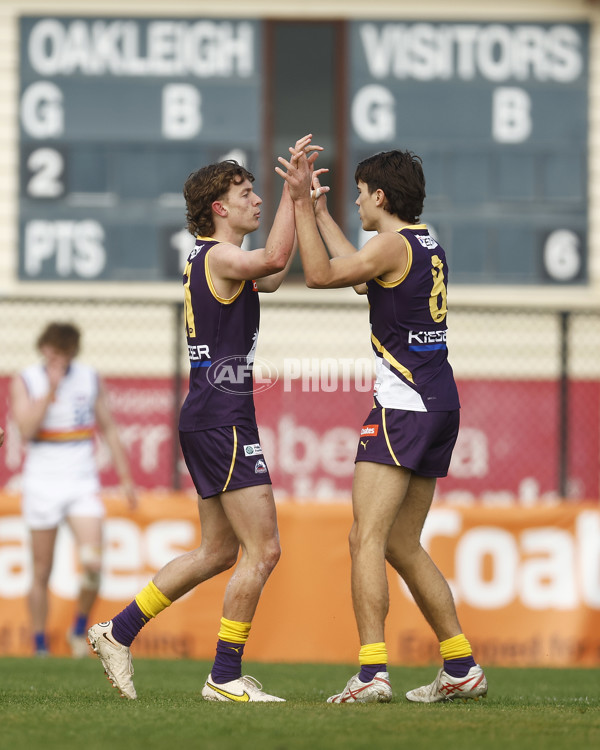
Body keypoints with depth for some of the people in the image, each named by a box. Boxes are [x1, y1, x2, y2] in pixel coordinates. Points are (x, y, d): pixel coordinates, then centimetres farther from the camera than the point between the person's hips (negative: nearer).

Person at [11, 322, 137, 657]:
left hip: (82, 483, 1)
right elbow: (27, 428, -17)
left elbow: (109, 428, 12)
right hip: (42, 484, -1)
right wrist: (50, 390, -22)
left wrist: (126, 476, 10)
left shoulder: (91, 379, 4)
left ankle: (80, 628, 7)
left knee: (92, 563, -16)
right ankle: (41, 645, 14)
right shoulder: (25, 382, -3)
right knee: (42, 572, 3)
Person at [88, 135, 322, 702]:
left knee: (220, 551, 16)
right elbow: (274, 257, -34)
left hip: (206, 419, 10)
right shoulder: (218, 257, -13)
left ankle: (118, 632, 18)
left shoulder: (210, 259, 17)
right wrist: (292, 190, -27)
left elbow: (272, 277, 33)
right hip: (223, 420, -10)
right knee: (262, 551, -8)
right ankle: (225, 677, -4)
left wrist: (300, 199, 27)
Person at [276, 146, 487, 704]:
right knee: (403, 545, 15)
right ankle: (461, 668, 16)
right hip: (440, 404, 9)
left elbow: (321, 275, -9)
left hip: (405, 406, -9)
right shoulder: (427, 245, 16)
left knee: (367, 538, -13)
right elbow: (361, 274, 30)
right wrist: (319, 212, 37)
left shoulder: (394, 244, -11)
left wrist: (301, 203, -2)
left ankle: (372, 673, -23)